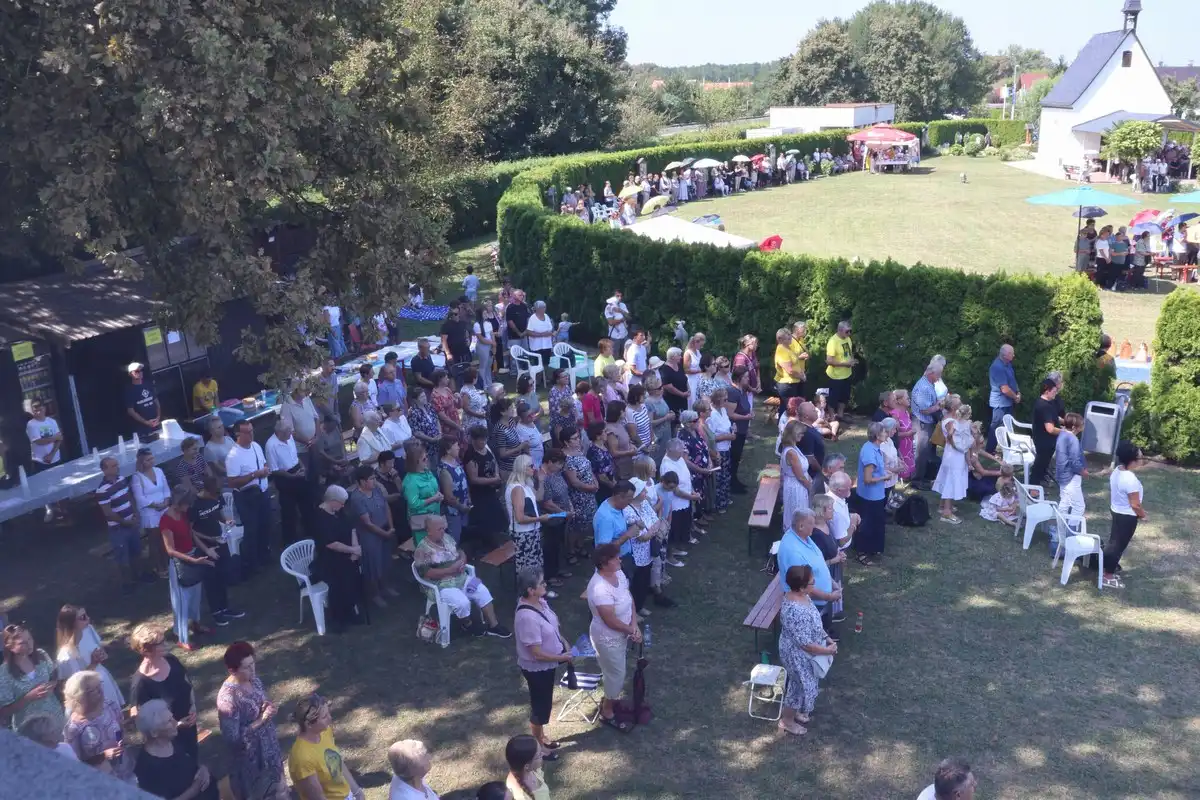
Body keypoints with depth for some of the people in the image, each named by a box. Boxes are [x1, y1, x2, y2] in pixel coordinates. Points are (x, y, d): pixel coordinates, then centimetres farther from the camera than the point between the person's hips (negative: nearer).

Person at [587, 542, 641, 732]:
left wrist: (634, 624, -10)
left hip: (621, 634, 8)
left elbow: (629, 597, 1)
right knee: (616, 675, 11)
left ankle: (610, 699, 52)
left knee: (616, 672, 28)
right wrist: (631, 630, -15)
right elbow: (611, 621, -30)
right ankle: (607, 713, 33)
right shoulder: (599, 589, -36)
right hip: (608, 639, -8)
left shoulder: (618, 574, -9)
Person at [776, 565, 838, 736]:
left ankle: (794, 711, 52)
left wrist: (826, 638, 5)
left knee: (800, 684, 28)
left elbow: (813, 623, 8)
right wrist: (827, 650, -17)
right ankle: (787, 721, 36)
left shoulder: (799, 596, -9)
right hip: (797, 655, -9)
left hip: (800, 653, 9)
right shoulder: (796, 612, -40)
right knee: (802, 686, 13)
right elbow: (805, 644, -30)